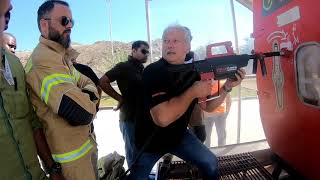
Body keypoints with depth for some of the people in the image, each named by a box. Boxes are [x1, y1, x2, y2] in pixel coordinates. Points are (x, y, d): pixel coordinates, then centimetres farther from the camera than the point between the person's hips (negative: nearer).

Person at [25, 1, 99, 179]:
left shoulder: (59, 56, 11)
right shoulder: (44, 59, -24)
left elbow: (90, 84, 8)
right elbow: (82, 112, -35)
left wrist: (87, 96, -15)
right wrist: (88, 100, -12)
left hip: (83, 142, 10)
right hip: (73, 152, -9)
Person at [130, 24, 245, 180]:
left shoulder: (192, 73, -6)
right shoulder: (153, 72, -27)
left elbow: (207, 106, 2)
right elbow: (162, 118, -39)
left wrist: (227, 87, -12)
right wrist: (193, 92, -30)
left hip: (178, 135, 5)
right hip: (150, 141, -4)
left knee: (210, 163, 10)